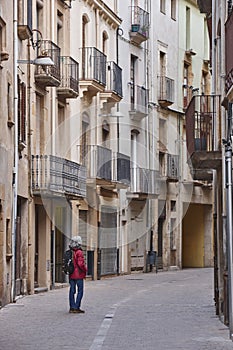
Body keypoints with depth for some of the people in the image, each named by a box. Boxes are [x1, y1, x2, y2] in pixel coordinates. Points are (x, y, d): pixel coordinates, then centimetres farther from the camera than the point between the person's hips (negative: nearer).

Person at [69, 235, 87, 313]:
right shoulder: (79, 252, -15)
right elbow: (81, 264, -20)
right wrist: (85, 270, -5)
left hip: (71, 275, 7)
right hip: (79, 275, -7)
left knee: (72, 291, 11)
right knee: (80, 291, 0)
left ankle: (72, 307, 13)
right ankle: (76, 308, -4)